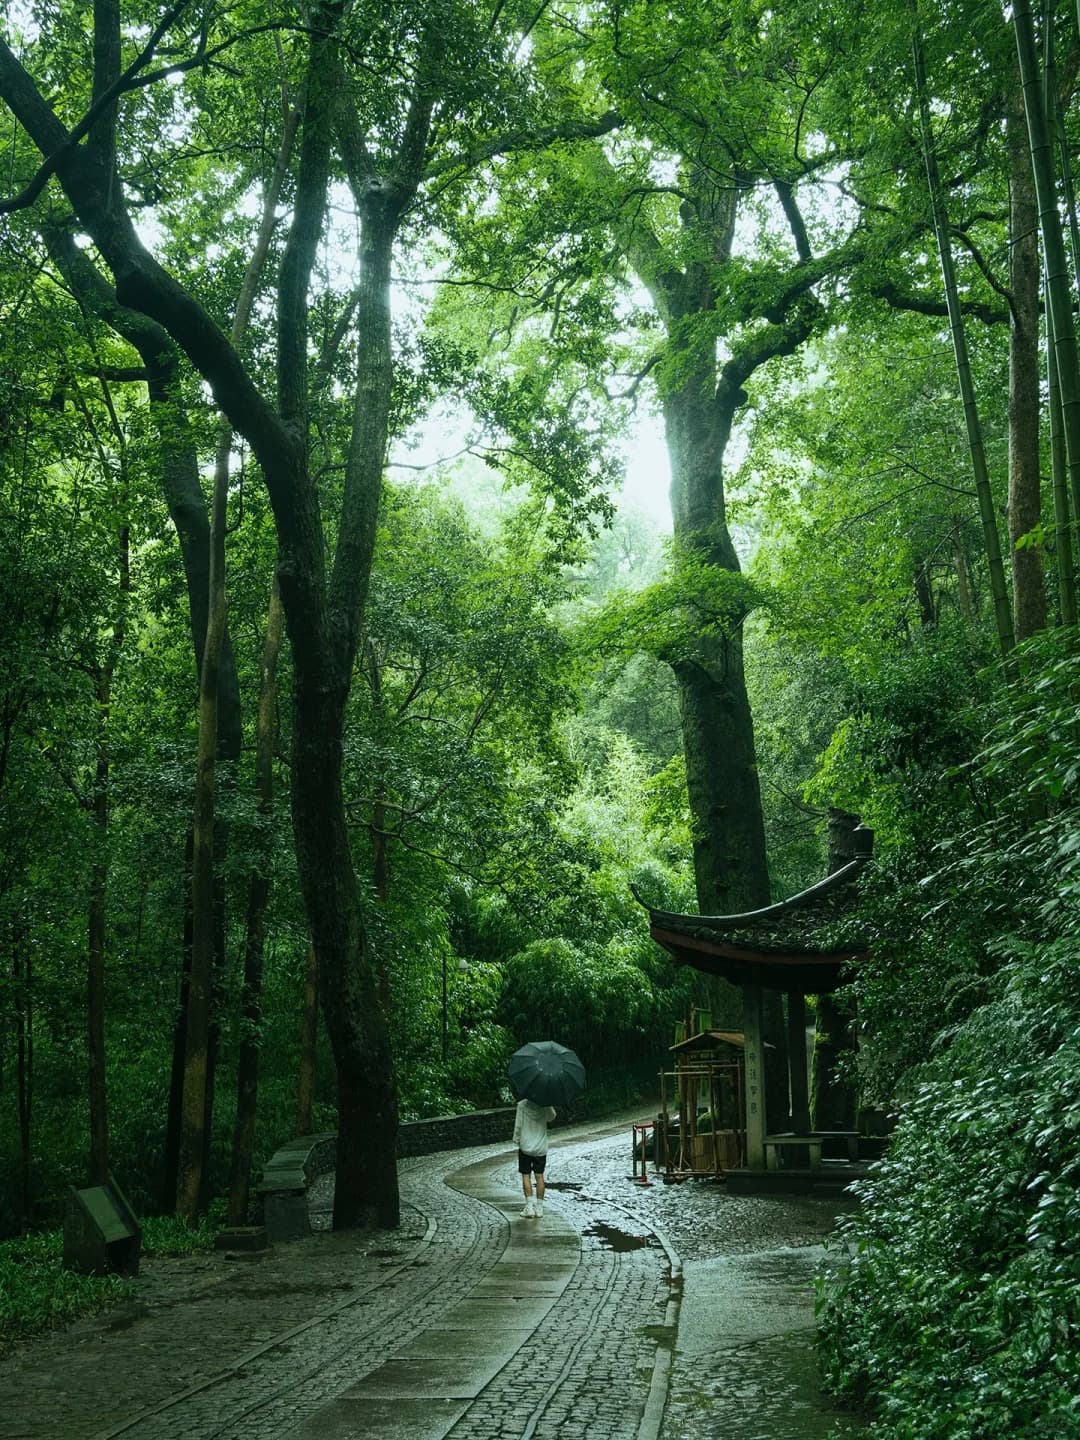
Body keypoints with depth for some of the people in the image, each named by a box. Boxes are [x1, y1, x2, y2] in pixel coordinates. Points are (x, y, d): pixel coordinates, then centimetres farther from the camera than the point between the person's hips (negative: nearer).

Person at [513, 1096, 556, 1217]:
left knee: (526, 1175, 7)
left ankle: (529, 1206, 2)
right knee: (539, 1176, 10)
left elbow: (518, 1125, -10)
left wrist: (517, 1140, 6)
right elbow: (551, 1117, 12)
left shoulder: (522, 1105, -14)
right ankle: (539, 1208, 12)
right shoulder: (545, 1105, -9)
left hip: (525, 1146, -2)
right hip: (541, 1148, 2)